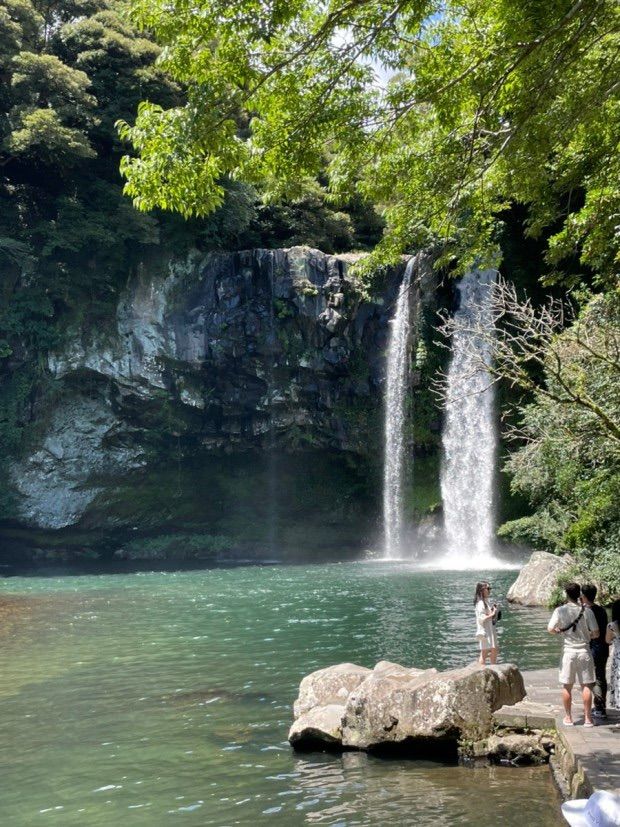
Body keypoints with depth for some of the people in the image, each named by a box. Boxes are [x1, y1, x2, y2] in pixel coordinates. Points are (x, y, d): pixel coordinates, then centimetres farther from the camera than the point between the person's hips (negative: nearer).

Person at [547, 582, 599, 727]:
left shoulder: (560, 610, -9)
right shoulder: (586, 611, -7)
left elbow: (550, 629, -12)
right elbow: (596, 633, -6)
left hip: (569, 651, -1)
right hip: (584, 651, 1)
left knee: (567, 686, 10)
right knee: (586, 686, 9)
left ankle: (568, 718, 16)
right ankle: (587, 718, 11)